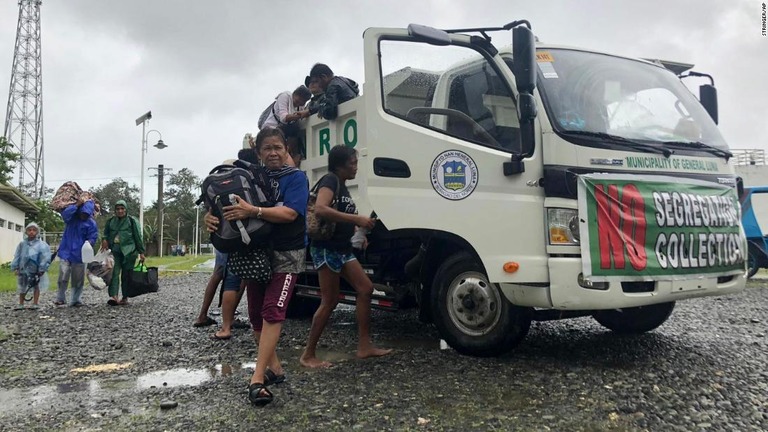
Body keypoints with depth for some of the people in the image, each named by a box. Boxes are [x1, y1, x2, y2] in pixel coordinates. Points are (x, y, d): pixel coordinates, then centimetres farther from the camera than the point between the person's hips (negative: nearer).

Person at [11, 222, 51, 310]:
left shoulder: (41, 245, -5)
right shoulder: (22, 244, 7)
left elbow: (45, 258, -9)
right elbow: (17, 256, 8)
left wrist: (42, 269, -14)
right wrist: (15, 267, 2)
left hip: (35, 270, -4)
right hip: (23, 269, 4)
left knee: (36, 286, 4)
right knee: (22, 287, 12)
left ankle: (35, 303, 12)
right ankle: (21, 304, 24)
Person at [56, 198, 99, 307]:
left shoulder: (91, 223, -1)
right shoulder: (72, 216, 1)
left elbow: (93, 237, -4)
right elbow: (65, 214, -21)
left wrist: (89, 242, -25)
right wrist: (77, 205, -22)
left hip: (79, 255, 1)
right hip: (66, 252, 0)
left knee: (78, 279, 6)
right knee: (63, 277, -7)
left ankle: (75, 300, 19)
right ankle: (60, 298, 7)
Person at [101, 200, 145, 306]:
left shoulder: (132, 221, 3)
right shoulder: (110, 221, 14)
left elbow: (138, 237, 3)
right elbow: (105, 234, 24)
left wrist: (141, 252, -1)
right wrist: (104, 240, 0)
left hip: (128, 251, -3)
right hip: (114, 250, 3)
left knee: (126, 275, 1)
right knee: (114, 272, -12)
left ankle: (125, 298, 8)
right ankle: (114, 296, -20)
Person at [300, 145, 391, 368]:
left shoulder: (342, 186, 16)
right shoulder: (330, 180, -13)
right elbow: (320, 209, -30)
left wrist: (361, 223, 5)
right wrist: (357, 219, -29)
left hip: (342, 249, 10)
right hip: (327, 248, -10)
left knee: (365, 288, 6)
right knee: (329, 302, -5)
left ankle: (364, 346, 11)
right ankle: (308, 355, 6)